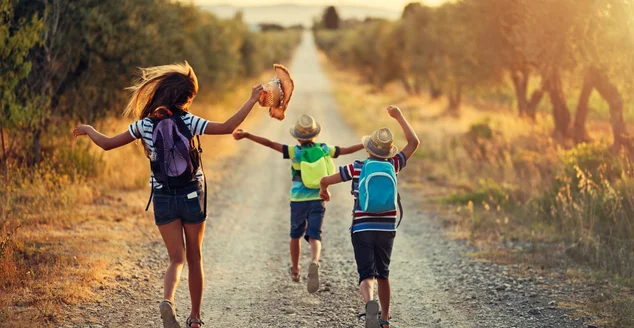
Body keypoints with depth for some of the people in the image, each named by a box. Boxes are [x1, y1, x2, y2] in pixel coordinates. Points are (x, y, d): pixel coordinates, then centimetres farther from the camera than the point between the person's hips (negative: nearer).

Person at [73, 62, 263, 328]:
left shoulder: (145, 125, -4)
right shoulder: (187, 122, -11)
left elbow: (107, 143, 1)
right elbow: (228, 127, -17)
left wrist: (89, 130, 21)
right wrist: (252, 100, -9)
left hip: (163, 199, 2)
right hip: (192, 196, -2)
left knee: (177, 258, 5)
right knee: (195, 258, 13)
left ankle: (168, 301, -25)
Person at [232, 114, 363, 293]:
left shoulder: (296, 151, -10)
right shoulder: (325, 149, -1)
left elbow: (270, 144, -18)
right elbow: (347, 150, 10)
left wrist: (246, 135, -21)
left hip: (298, 201, -1)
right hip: (318, 200, 1)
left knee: (296, 235, 19)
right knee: (314, 236, -6)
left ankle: (295, 270, 34)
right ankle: (314, 263, -36)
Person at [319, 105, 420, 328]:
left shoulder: (357, 168, -4)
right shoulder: (393, 166, 0)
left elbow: (325, 180, 2)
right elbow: (414, 143, 12)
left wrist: (324, 191, 26)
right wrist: (398, 117, 19)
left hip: (362, 230, -2)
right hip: (386, 230, 2)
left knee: (367, 275, -7)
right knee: (383, 274, 19)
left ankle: (370, 304, -38)